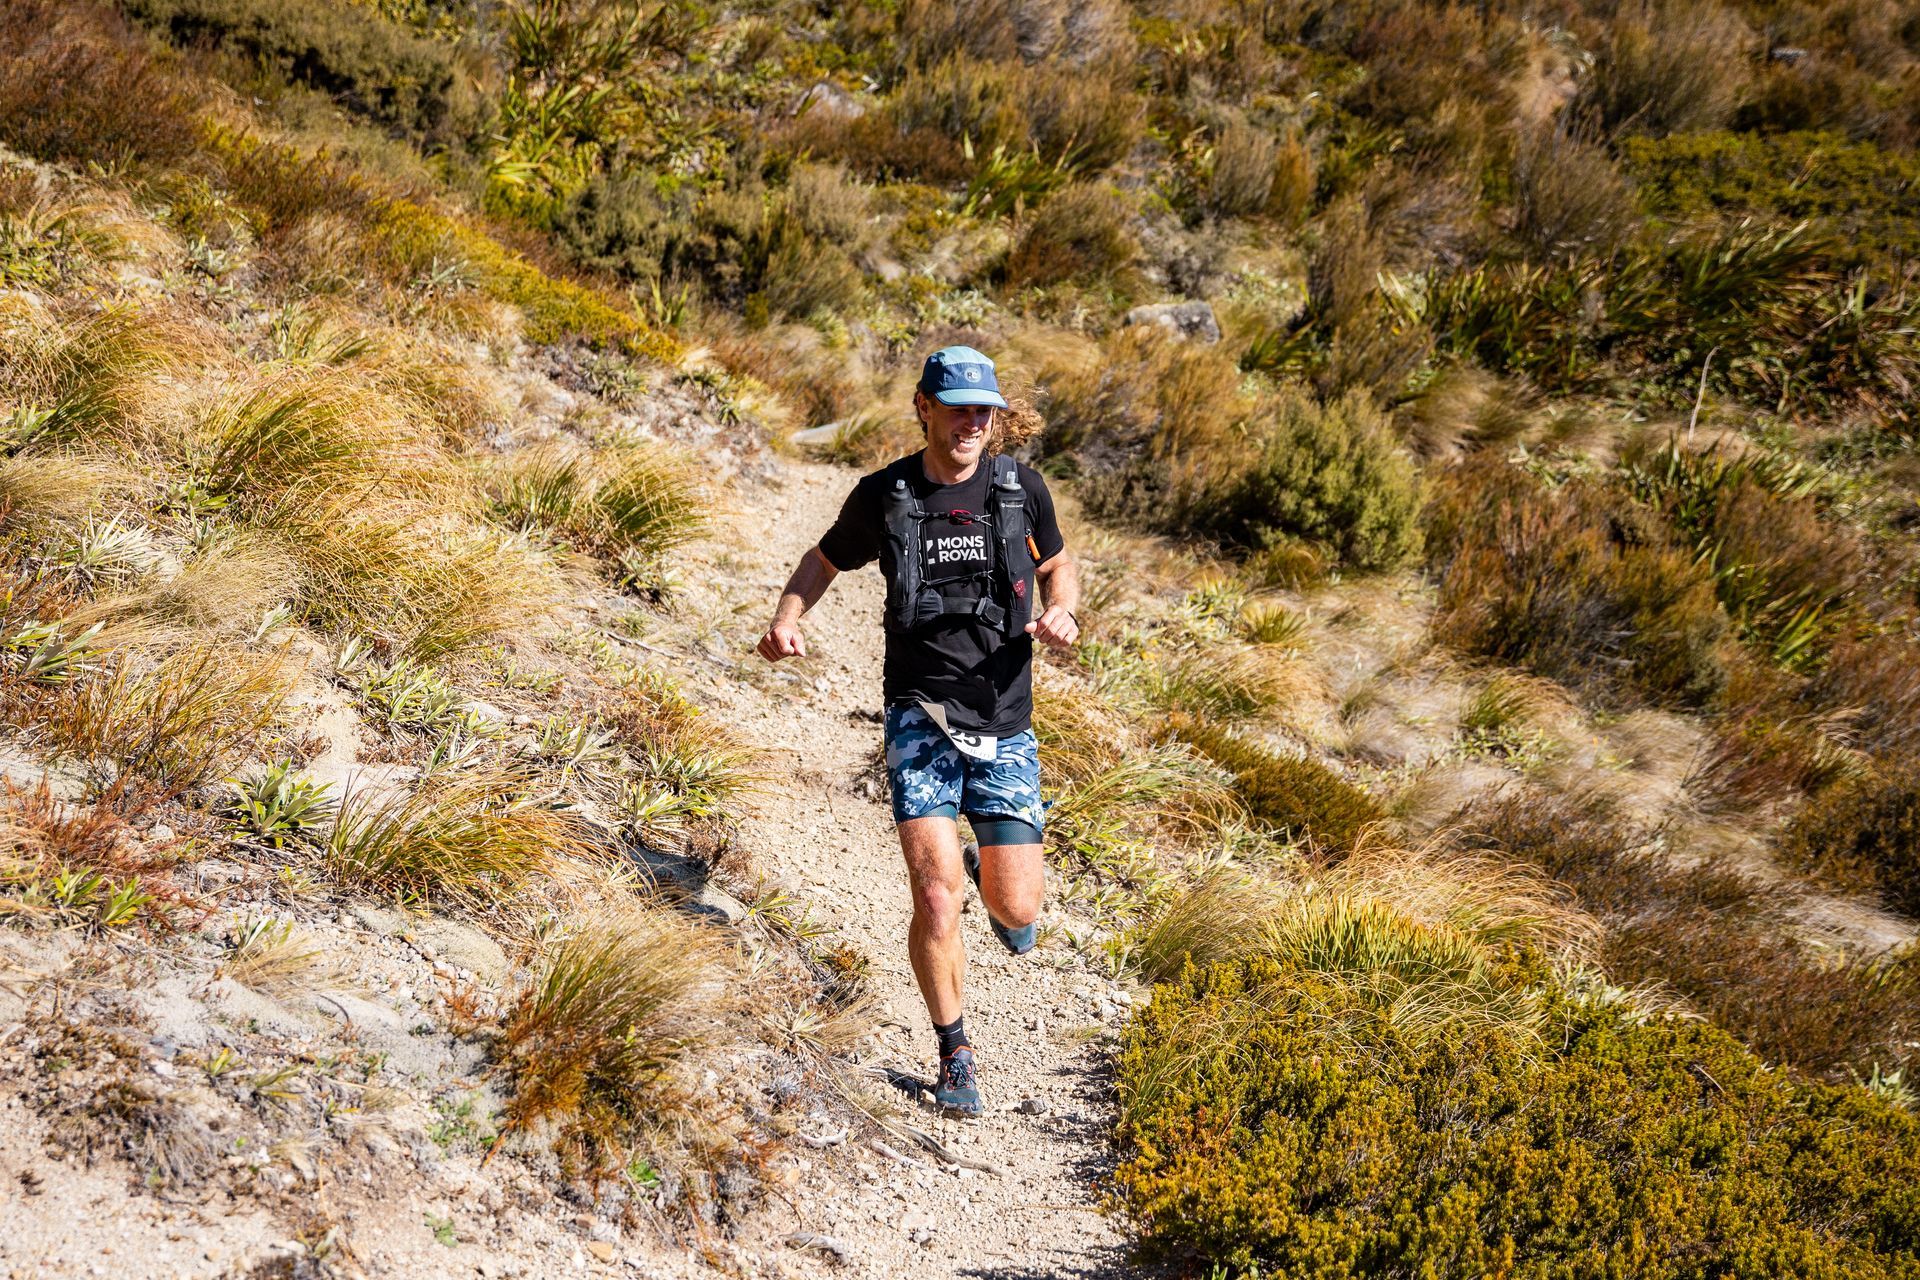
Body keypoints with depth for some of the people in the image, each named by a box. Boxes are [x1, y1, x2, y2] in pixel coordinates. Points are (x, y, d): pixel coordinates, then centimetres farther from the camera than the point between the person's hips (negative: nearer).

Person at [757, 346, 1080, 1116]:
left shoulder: (1021, 488, 0)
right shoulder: (883, 496, -2)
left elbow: (1059, 568, 16)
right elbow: (824, 563, 15)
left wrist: (1059, 614, -7)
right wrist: (786, 620, -6)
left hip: (1004, 725, 1)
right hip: (922, 719, -1)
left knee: (1017, 911, -1)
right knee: (937, 900, -14)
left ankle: (991, 877, 39)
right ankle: (955, 1058, 9)